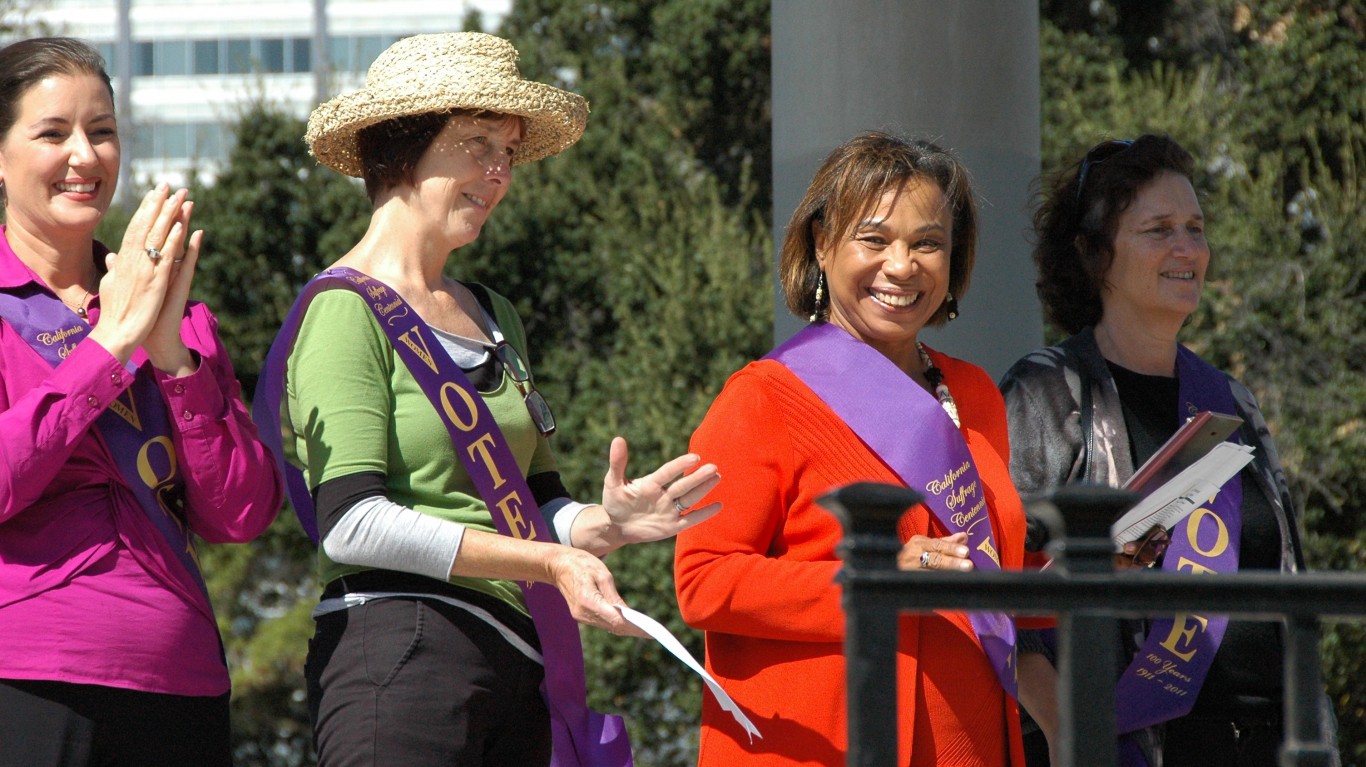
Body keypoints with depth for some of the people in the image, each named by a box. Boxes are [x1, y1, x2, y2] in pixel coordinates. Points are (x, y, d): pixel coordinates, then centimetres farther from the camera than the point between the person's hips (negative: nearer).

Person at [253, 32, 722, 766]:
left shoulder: (496, 321, 22)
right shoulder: (345, 311, -4)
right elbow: (351, 523, -15)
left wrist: (601, 523, -2)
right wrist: (541, 560, -18)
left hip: (514, 664, 8)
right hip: (399, 649, -8)